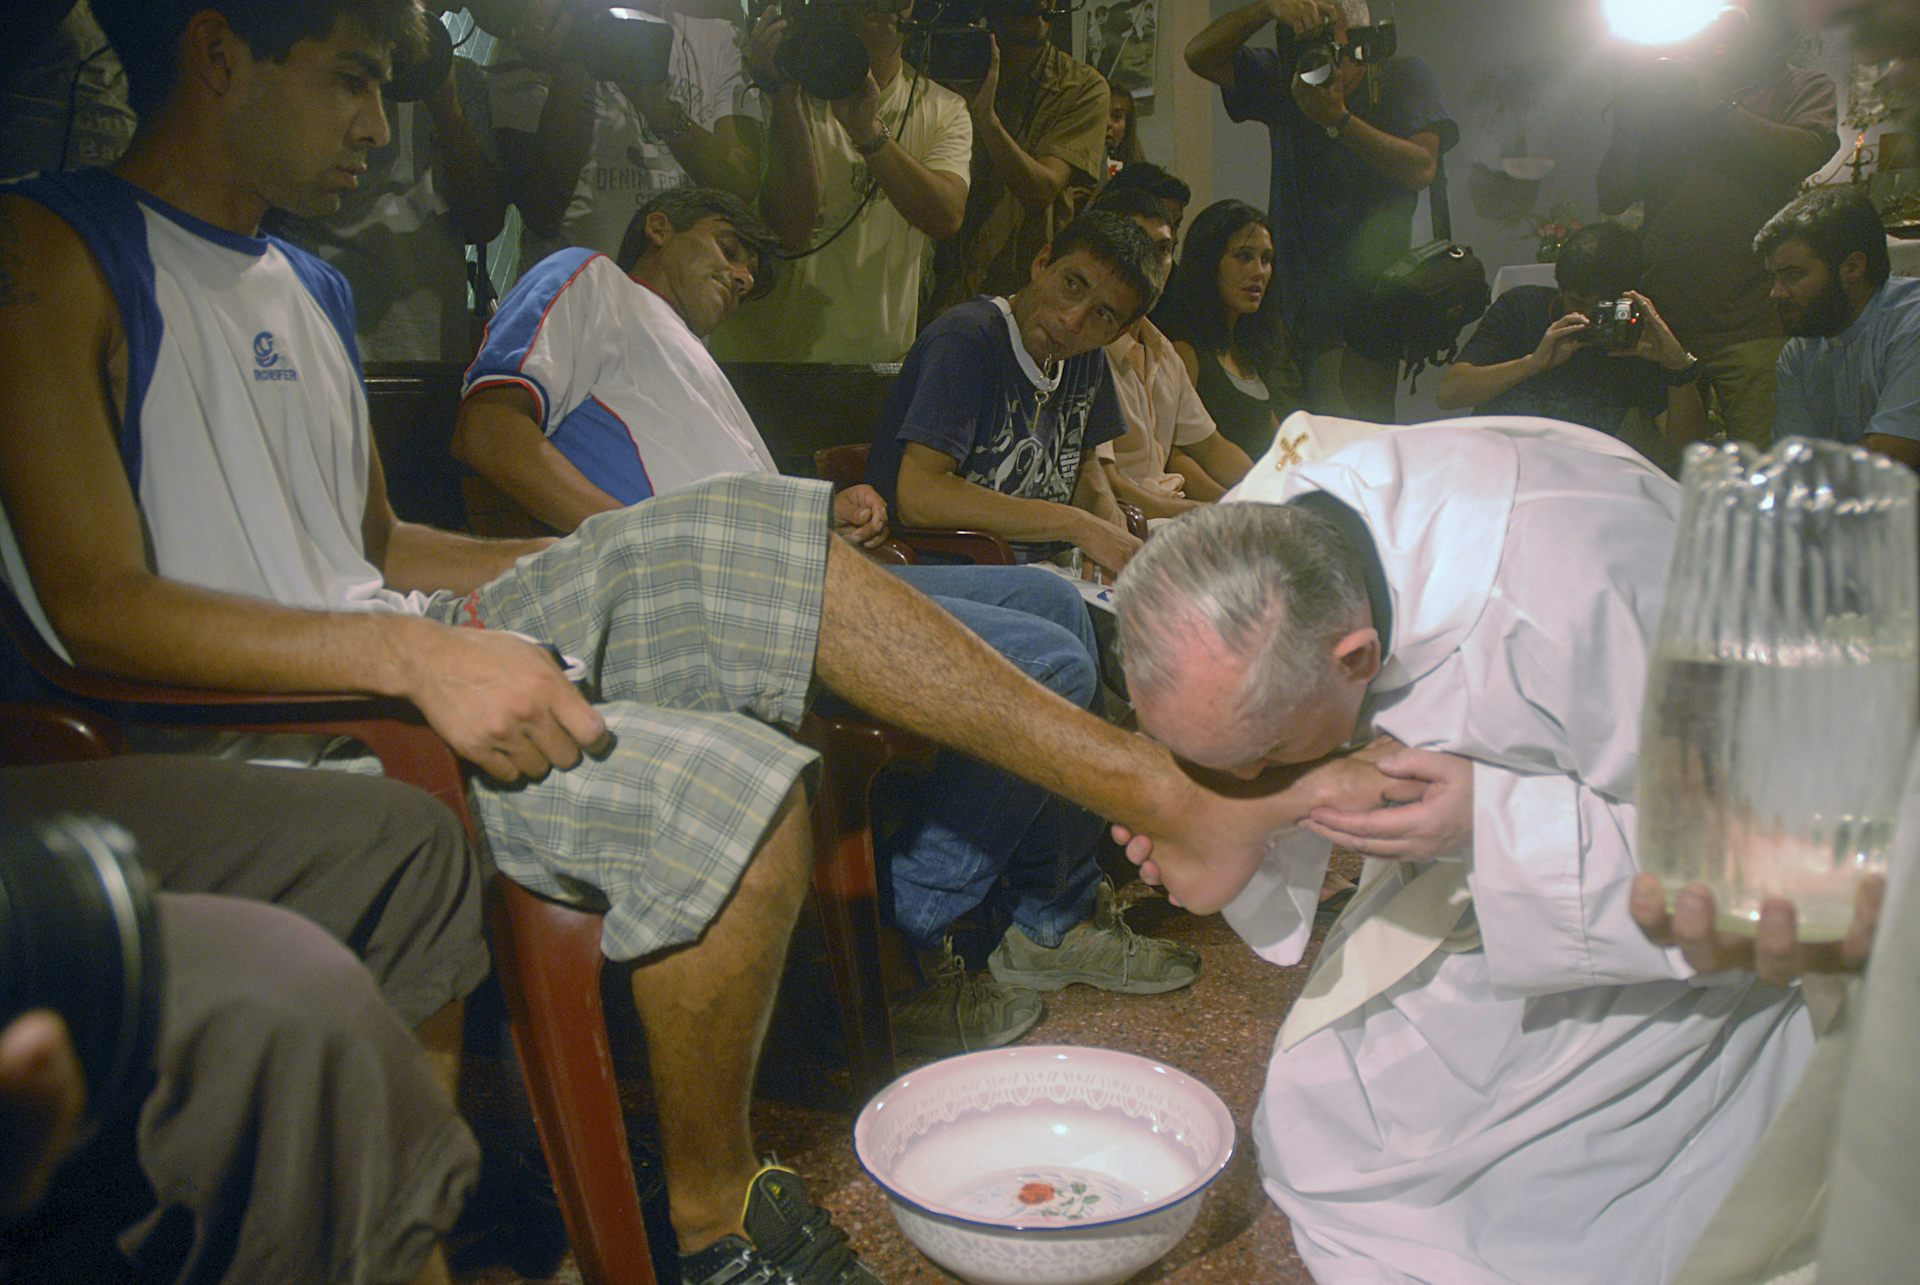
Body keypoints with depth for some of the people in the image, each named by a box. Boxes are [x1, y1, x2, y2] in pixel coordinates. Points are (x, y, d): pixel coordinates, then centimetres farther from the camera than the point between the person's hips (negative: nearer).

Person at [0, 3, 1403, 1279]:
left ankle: (1174, 798, -12)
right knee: (728, 787, -27)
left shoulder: (308, 289, 19)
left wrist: (647, 566, 8)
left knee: (745, 533, -12)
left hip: (395, 660, 7)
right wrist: (419, 655, -30)